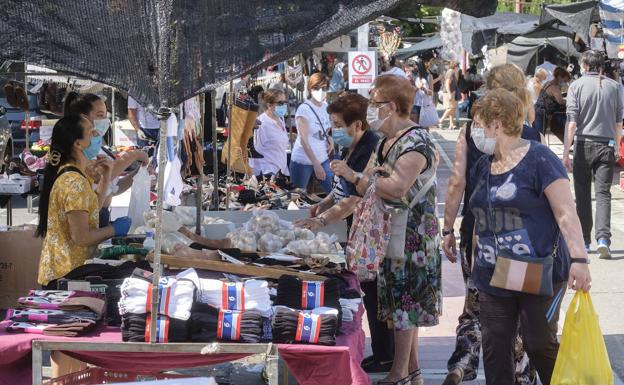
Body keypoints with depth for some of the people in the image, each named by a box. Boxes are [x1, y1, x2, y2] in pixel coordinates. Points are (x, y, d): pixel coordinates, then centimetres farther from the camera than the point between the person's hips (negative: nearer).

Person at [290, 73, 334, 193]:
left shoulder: (325, 106, 3)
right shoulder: (304, 109, -15)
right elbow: (303, 140, -18)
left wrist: (329, 137, -3)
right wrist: (316, 164, -24)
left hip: (323, 159, 6)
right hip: (303, 161, -6)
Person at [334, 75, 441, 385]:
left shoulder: (415, 141, -18)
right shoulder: (386, 141, 13)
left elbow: (397, 188, -27)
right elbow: (369, 184, 14)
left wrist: (356, 177, -20)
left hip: (411, 235, -9)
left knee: (402, 302, -3)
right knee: (401, 302, 14)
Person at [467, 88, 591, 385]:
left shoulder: (538, 159, -11)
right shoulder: (483, 166, 12)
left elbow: (566, 213, -16)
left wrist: (579, 259, -25)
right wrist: (476, 258, 23)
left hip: (539, 274, -6)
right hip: (494, 277, 6)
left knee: (539, 344, -1)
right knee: (494, 348, 4)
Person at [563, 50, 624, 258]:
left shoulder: (577, 85, -3)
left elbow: (572, 122, -8)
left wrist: (566, 153, -7)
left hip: (584, 143, -1)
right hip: (606, 145, 1)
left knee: (583, 194, 9)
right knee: (603, 193, 0)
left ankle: (584, 241, 15)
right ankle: (603, 237, -17)